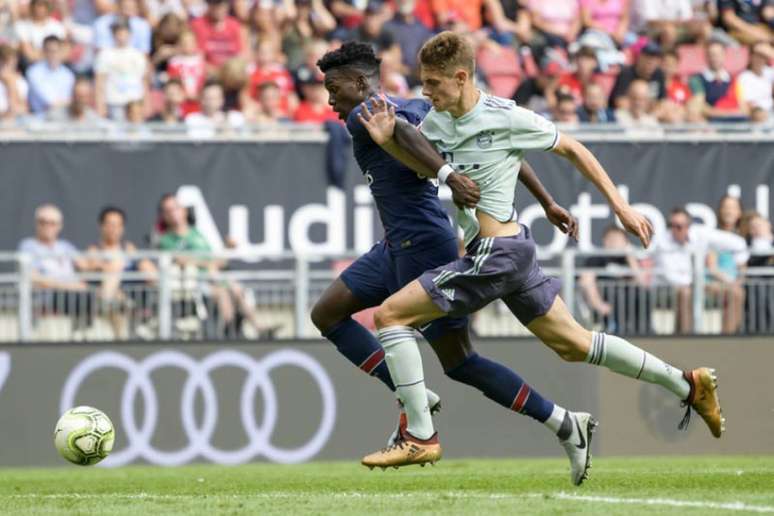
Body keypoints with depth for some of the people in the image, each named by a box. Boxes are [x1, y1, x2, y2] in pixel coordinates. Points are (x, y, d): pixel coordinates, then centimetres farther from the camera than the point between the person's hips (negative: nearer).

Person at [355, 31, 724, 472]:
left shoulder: (507, 117, -13)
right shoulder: (438, 119, 6)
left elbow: (572, 149, -2)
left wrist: (620, 206, 2)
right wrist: (388, 139, -6)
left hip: (497, 252, -9)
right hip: (514, 251, 9)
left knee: (390, 315, -10)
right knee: (573, 344, 18)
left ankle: (421, 436, -9)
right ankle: (687, 384, 26)